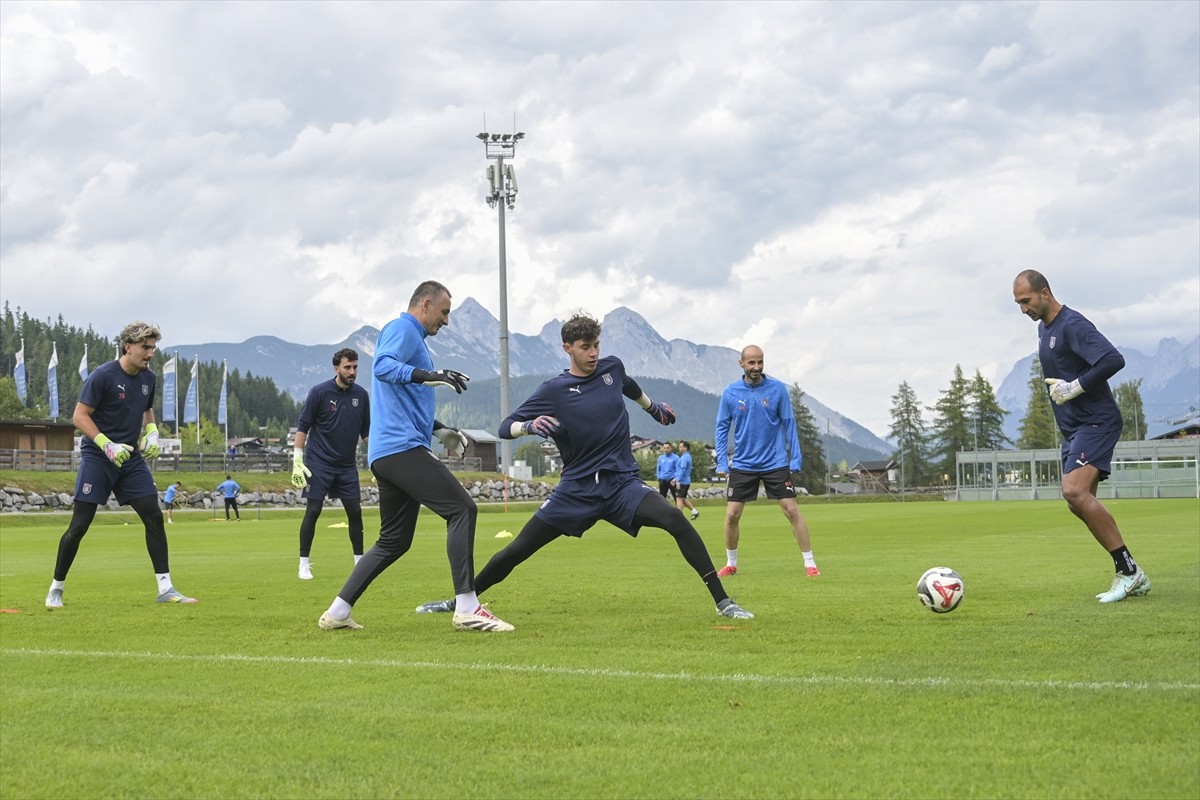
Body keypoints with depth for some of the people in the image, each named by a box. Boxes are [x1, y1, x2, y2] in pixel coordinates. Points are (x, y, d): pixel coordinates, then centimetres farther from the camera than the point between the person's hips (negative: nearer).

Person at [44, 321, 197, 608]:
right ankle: (56, 589, 11)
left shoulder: (149, 379, 6)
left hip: (131, 458, 6)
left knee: (154, 517, -4)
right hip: (97, 457, -6)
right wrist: (108, 446, -23)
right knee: (79, 525, -5)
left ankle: (165, 589, 0)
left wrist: (151, 432, 4)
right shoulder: (103, 376, -14)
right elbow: (79, 416, -14)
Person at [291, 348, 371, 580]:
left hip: (347, 465, 4)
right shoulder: (319, 392, -9)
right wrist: (297, 461, -11)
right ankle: (304, 564, 2)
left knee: (355, 512, 1)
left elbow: (366, 431, 14)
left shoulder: (361, 395, 4)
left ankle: (360, 561, 11)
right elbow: (302, 427, -6)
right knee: (313, 511, -6)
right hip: (319, 464, -4)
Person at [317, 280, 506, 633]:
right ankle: (467, 609, -21)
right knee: (462, 509, -15)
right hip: (402, 447, -11)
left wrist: (439, 430, 29)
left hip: (386, 454, 11)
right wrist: (428, 375, -35)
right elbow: (383, 367, -23)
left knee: (393, 542, 14)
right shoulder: (402, 329, -2)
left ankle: (337, 612, 15)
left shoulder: (411, 337, 28)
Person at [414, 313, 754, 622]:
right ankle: (458, 602, 20)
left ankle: (722, 601, -19)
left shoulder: (612, 368, 4)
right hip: (576, 490, -1)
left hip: (623, 482, 1)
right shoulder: (552, 391, -6)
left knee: (675, 520, -26)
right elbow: (505, 428, -8)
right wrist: (529, 425, -30)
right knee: (516, 551, -1)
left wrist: (654, 408, 46)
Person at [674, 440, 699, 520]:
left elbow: (682, 470, -23)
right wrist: (676, 478, 23)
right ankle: (694, 511, 15)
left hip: (682, 482, -10)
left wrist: (678, 481, -23)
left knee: (679, 498, -5)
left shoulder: (684, 457, -16)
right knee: (683, 498, 18)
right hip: (687, 481, 10)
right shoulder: (687, 456, 16)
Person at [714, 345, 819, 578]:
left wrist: (795, 459, -5)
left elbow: (789, 425, 0)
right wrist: (722, 461, -3)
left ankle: (810, 563, 3)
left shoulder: (778, 389, -4)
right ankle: (731, 563, 18)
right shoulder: (730, 393, -1)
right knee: (732, 515, -1)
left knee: (792, 511, -6)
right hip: (742, 465, 1)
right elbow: (722, 428, 5)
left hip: (775, 463, -1)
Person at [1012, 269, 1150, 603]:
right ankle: (1132, 578, 12)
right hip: (1072, 427, 10)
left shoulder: (1073, 325, -15)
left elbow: (1114, 360, -27)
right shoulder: (1043, 327, 15)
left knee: (1075, 492, -23)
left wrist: (1074, 388, -22)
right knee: (1079, 501, 6)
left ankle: (1128, 571, -16)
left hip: (1096, 422, -10)